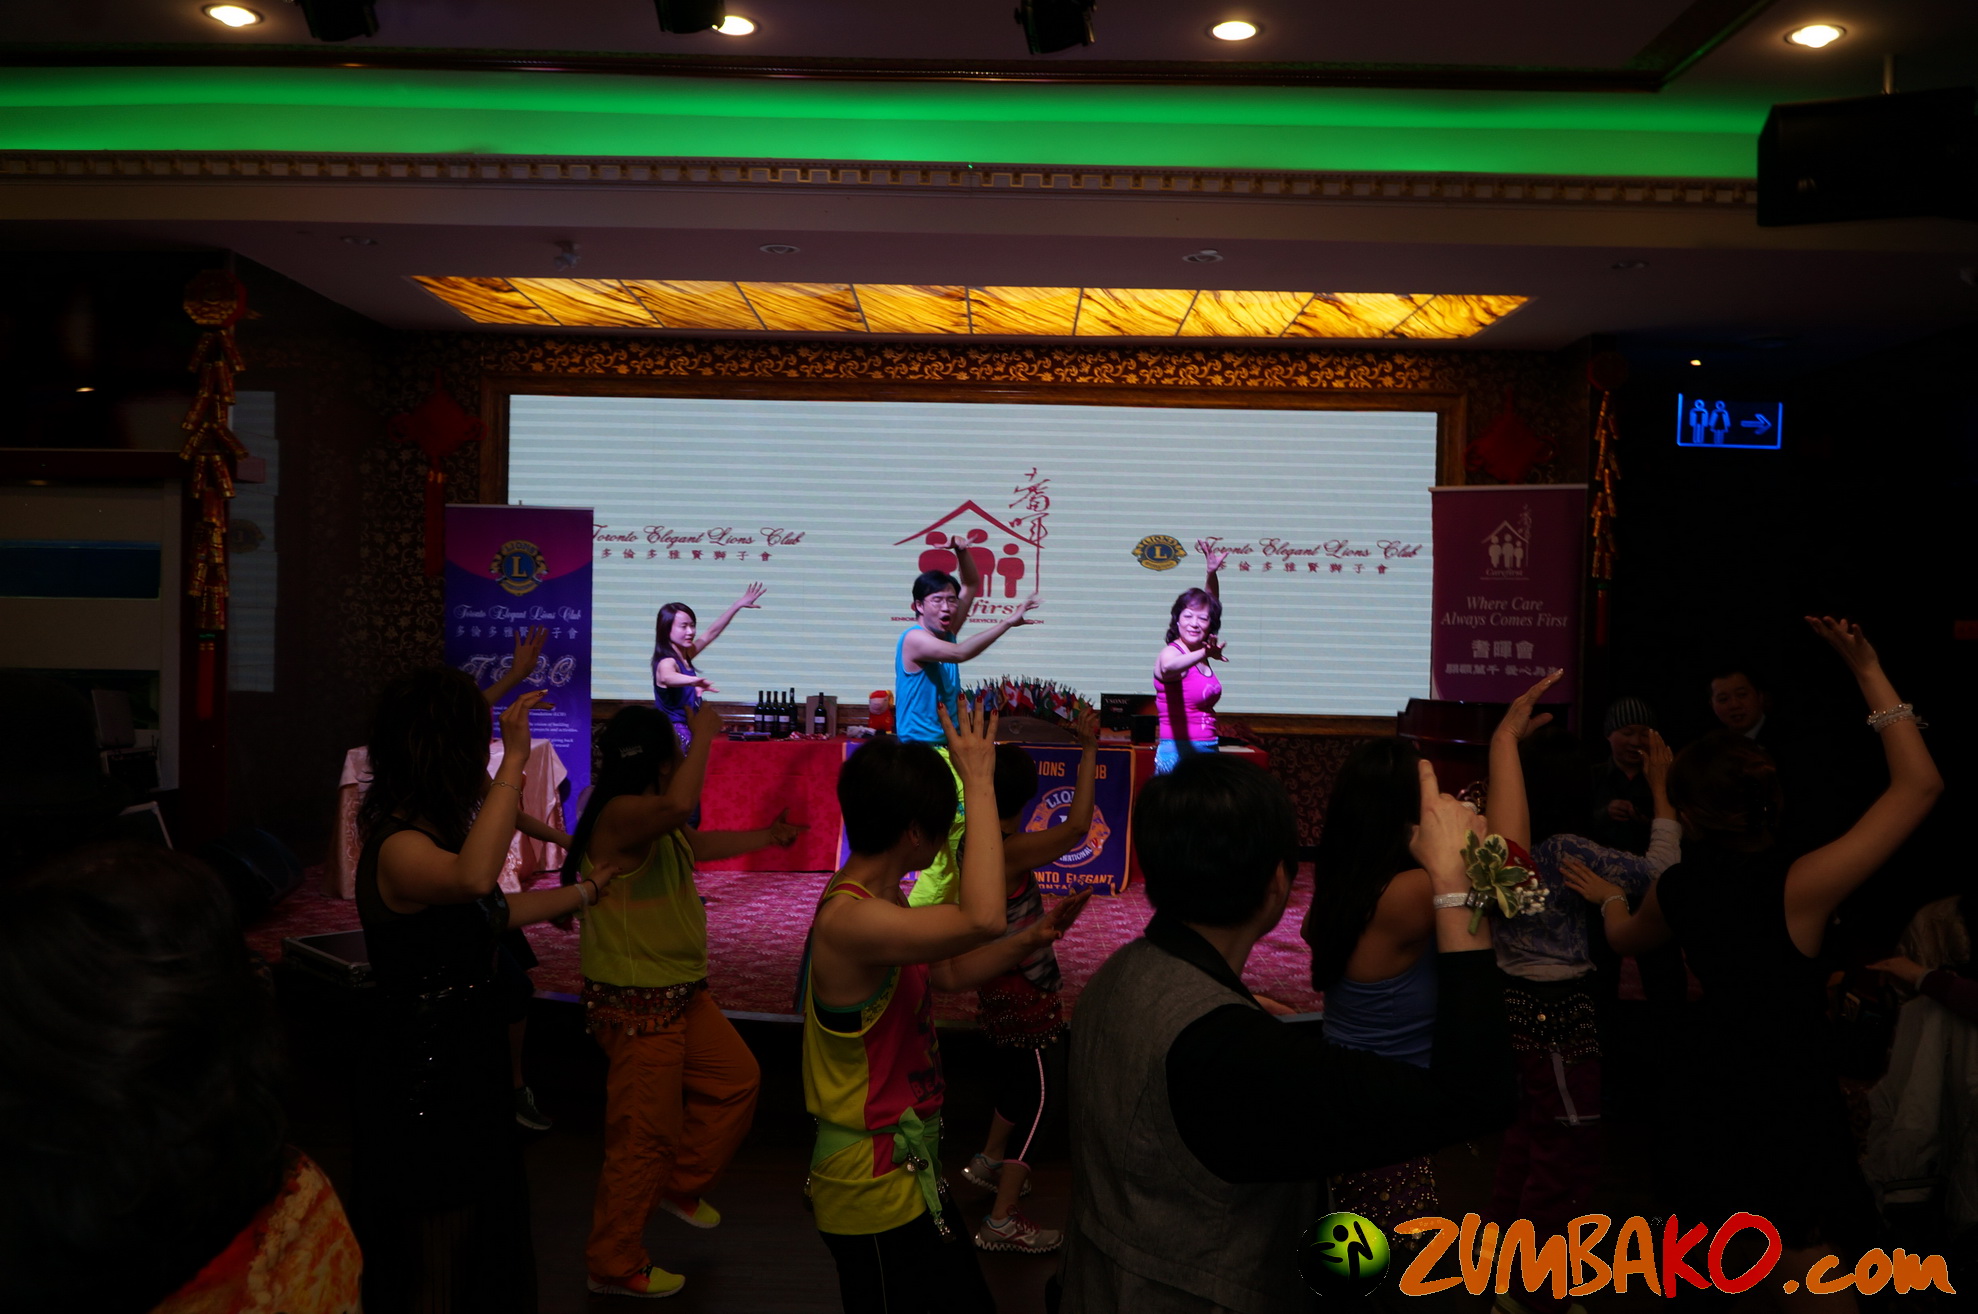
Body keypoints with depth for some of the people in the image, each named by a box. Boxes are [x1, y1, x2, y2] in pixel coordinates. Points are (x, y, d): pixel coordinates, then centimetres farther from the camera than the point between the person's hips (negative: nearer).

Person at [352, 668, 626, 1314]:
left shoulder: (438, 834, 6)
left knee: (484, 1253, 23)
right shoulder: (398, 849, -24)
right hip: (423, 1087, -9)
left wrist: (588, 889, 33)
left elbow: (496, 910, 21)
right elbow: (474, 879, -47)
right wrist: (514, 762, -42)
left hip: (467, 1074, 9)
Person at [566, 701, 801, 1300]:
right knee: (644, 1138, 1)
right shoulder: (619, 815, -24)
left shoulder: (653, 817, 9)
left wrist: (766, 837, 33)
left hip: (681, 993, 10)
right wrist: (705, 732, -33)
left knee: (737, 1078, 20)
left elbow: (700, 843, 29)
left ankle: (681, 1185, 39)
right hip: (636, 1007, -10)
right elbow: (678, 806, -46)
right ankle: (614, 1265, 19)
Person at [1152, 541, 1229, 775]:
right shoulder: (1171, 653, -12)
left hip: (1206, 753, 8)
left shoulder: (1197, 651, 11)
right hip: (1179, 754, -8)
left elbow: (1211, 603, 25)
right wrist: (1203, 654, -56)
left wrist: (1212, 573, 10)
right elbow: (1169, 667, -39)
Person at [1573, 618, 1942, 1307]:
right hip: (1788, 1108, -5)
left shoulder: (1677, 888, -8)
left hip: (1706, 1095, 6)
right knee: (1817, 1288, 9)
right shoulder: (1798, 886, -26)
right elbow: (1919, 785, -22)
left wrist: (1609, 898, 38)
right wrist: (1869, 672, -19)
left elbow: (1627, 938, 17)